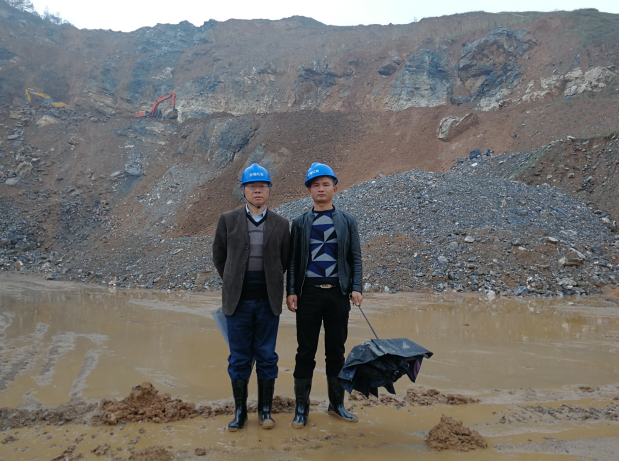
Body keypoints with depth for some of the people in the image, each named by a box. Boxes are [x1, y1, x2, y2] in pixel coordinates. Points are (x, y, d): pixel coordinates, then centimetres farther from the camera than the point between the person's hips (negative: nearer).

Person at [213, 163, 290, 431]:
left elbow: (285, 261, 11)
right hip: (238, 301, 0)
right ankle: (239, 411, 20)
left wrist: (270, 284, 10)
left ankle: (265, 410, 22)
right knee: (239, 358, 7)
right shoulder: (228, 220, 2)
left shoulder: (281, 224, 3)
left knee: (267, 357, 8)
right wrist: (233, 283, 12)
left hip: (268, 301, 1)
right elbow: (219, 256, 10)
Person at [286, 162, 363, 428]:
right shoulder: (300, 223, 7)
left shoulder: (347, 221, 9)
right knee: (306, 352, 4)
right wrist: (291, 292, -5)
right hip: (308, 293, -1)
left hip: (338, 293, 1)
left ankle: (336, 404, 25)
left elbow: (355, 257, 6)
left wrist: (356, 288, -6)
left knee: (336, 352, 10)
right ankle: (301, 408, 15)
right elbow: (293, 260, 4)